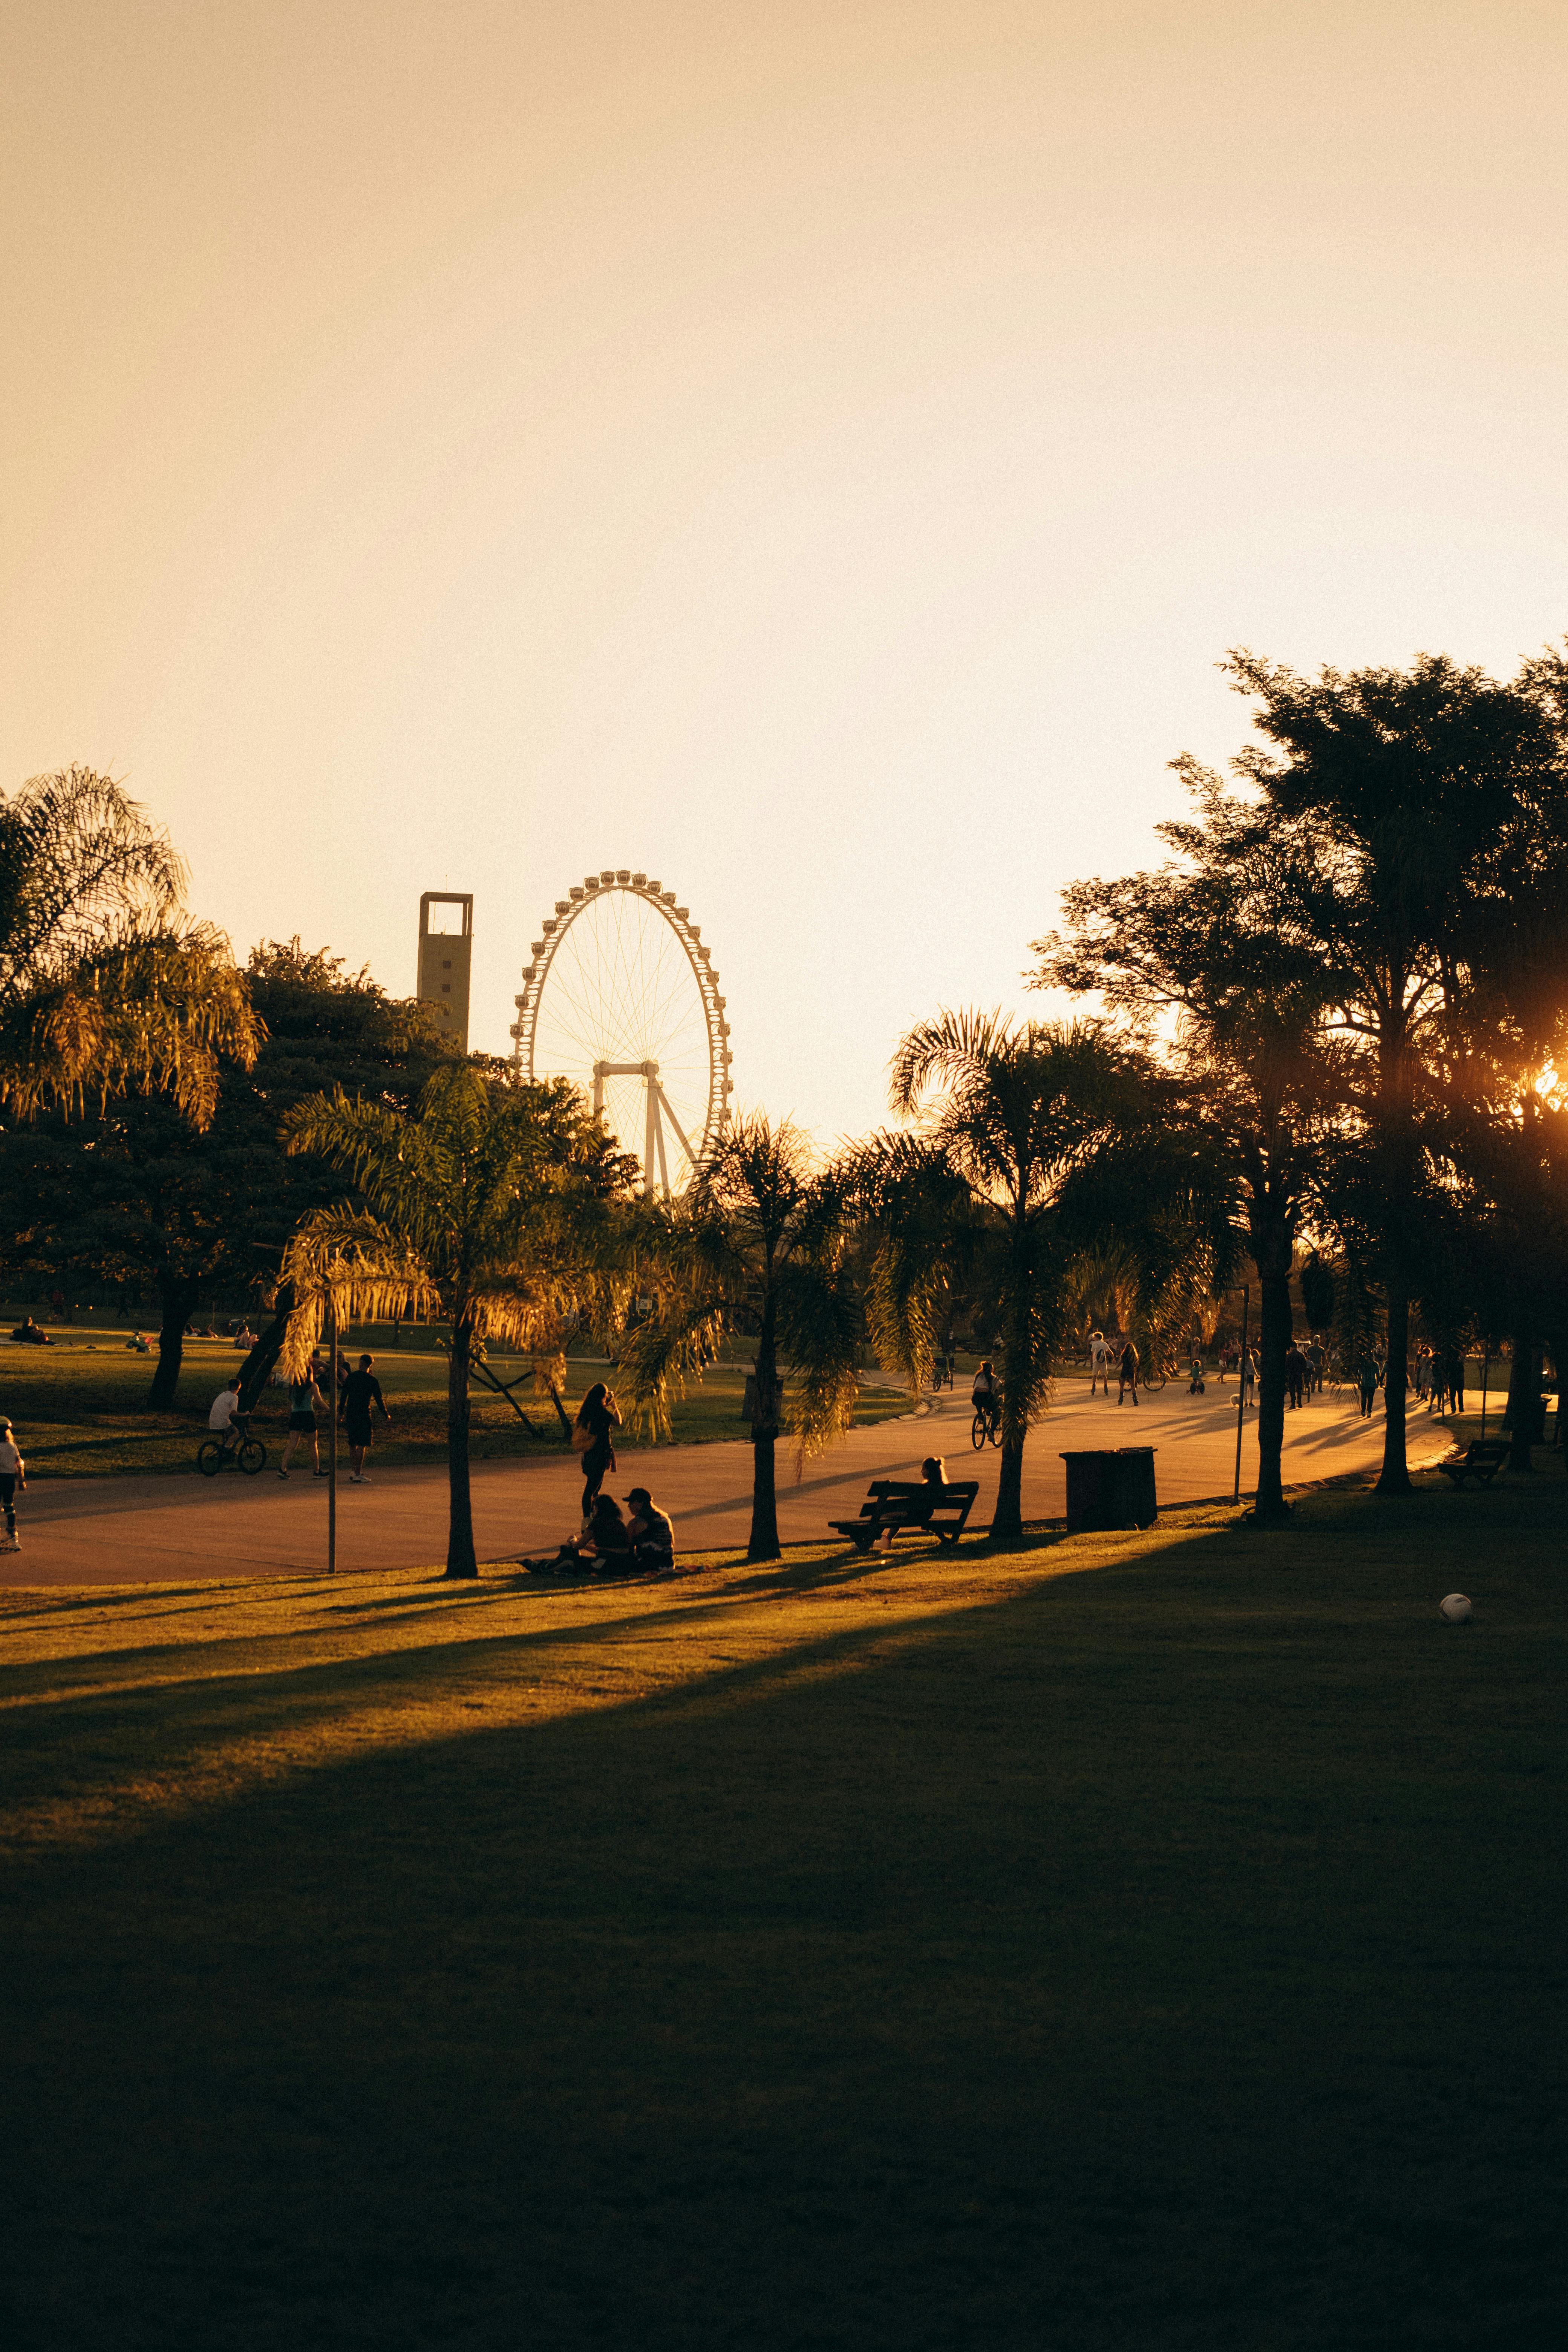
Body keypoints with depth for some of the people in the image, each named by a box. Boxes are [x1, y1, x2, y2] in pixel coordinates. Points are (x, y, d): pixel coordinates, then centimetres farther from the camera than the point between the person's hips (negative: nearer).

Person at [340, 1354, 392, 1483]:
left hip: (350, 1413, 4)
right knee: (362, 1445, -2)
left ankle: (354, 1471, 19)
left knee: (353, 1444, 14)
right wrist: (386, 1415, 6)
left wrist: (341, 1412, 16)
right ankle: (358, 1474, -4)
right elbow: (379, 1399, -4)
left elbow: (344, 1395, 7)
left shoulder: (351, 1377, 4)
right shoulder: (372, 1380, -6)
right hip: (363, 1414, -4)